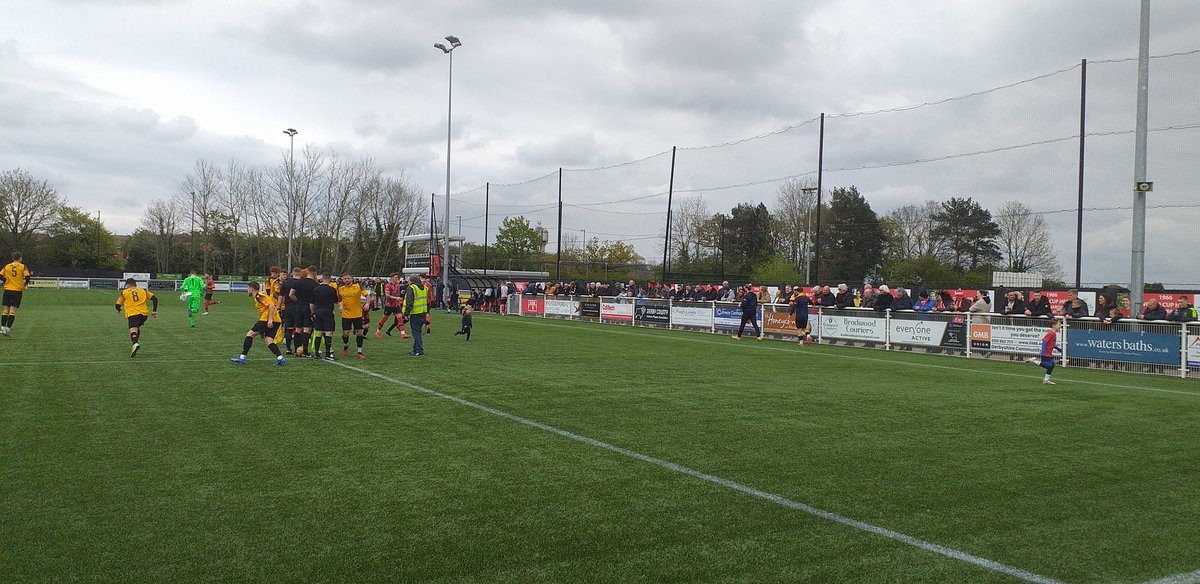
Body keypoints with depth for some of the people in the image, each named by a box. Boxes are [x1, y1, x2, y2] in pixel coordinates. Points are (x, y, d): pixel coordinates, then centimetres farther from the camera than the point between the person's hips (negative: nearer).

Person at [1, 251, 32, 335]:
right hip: (18, 290, -3)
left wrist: (7, 281, 19)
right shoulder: (23, 267, -3)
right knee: (13, 310, -2)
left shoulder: (7, 266, 5)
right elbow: (27, 277, -11)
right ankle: (8, 328, -8)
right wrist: (24, 285, 7)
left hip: (7, 290, 3)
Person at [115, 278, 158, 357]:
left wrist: (119, 310, 38)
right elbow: (155, 298, 10)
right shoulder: (143, 291, 22)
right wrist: (154, 311, 10)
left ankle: (135, 343, -45)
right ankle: (136, 343, 20)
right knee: (137, 327, 27)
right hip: (144, 313, 4)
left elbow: (118, 305, 15)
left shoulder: (124, 292, 16)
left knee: (133, 329, -18)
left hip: (132, 314, -4)